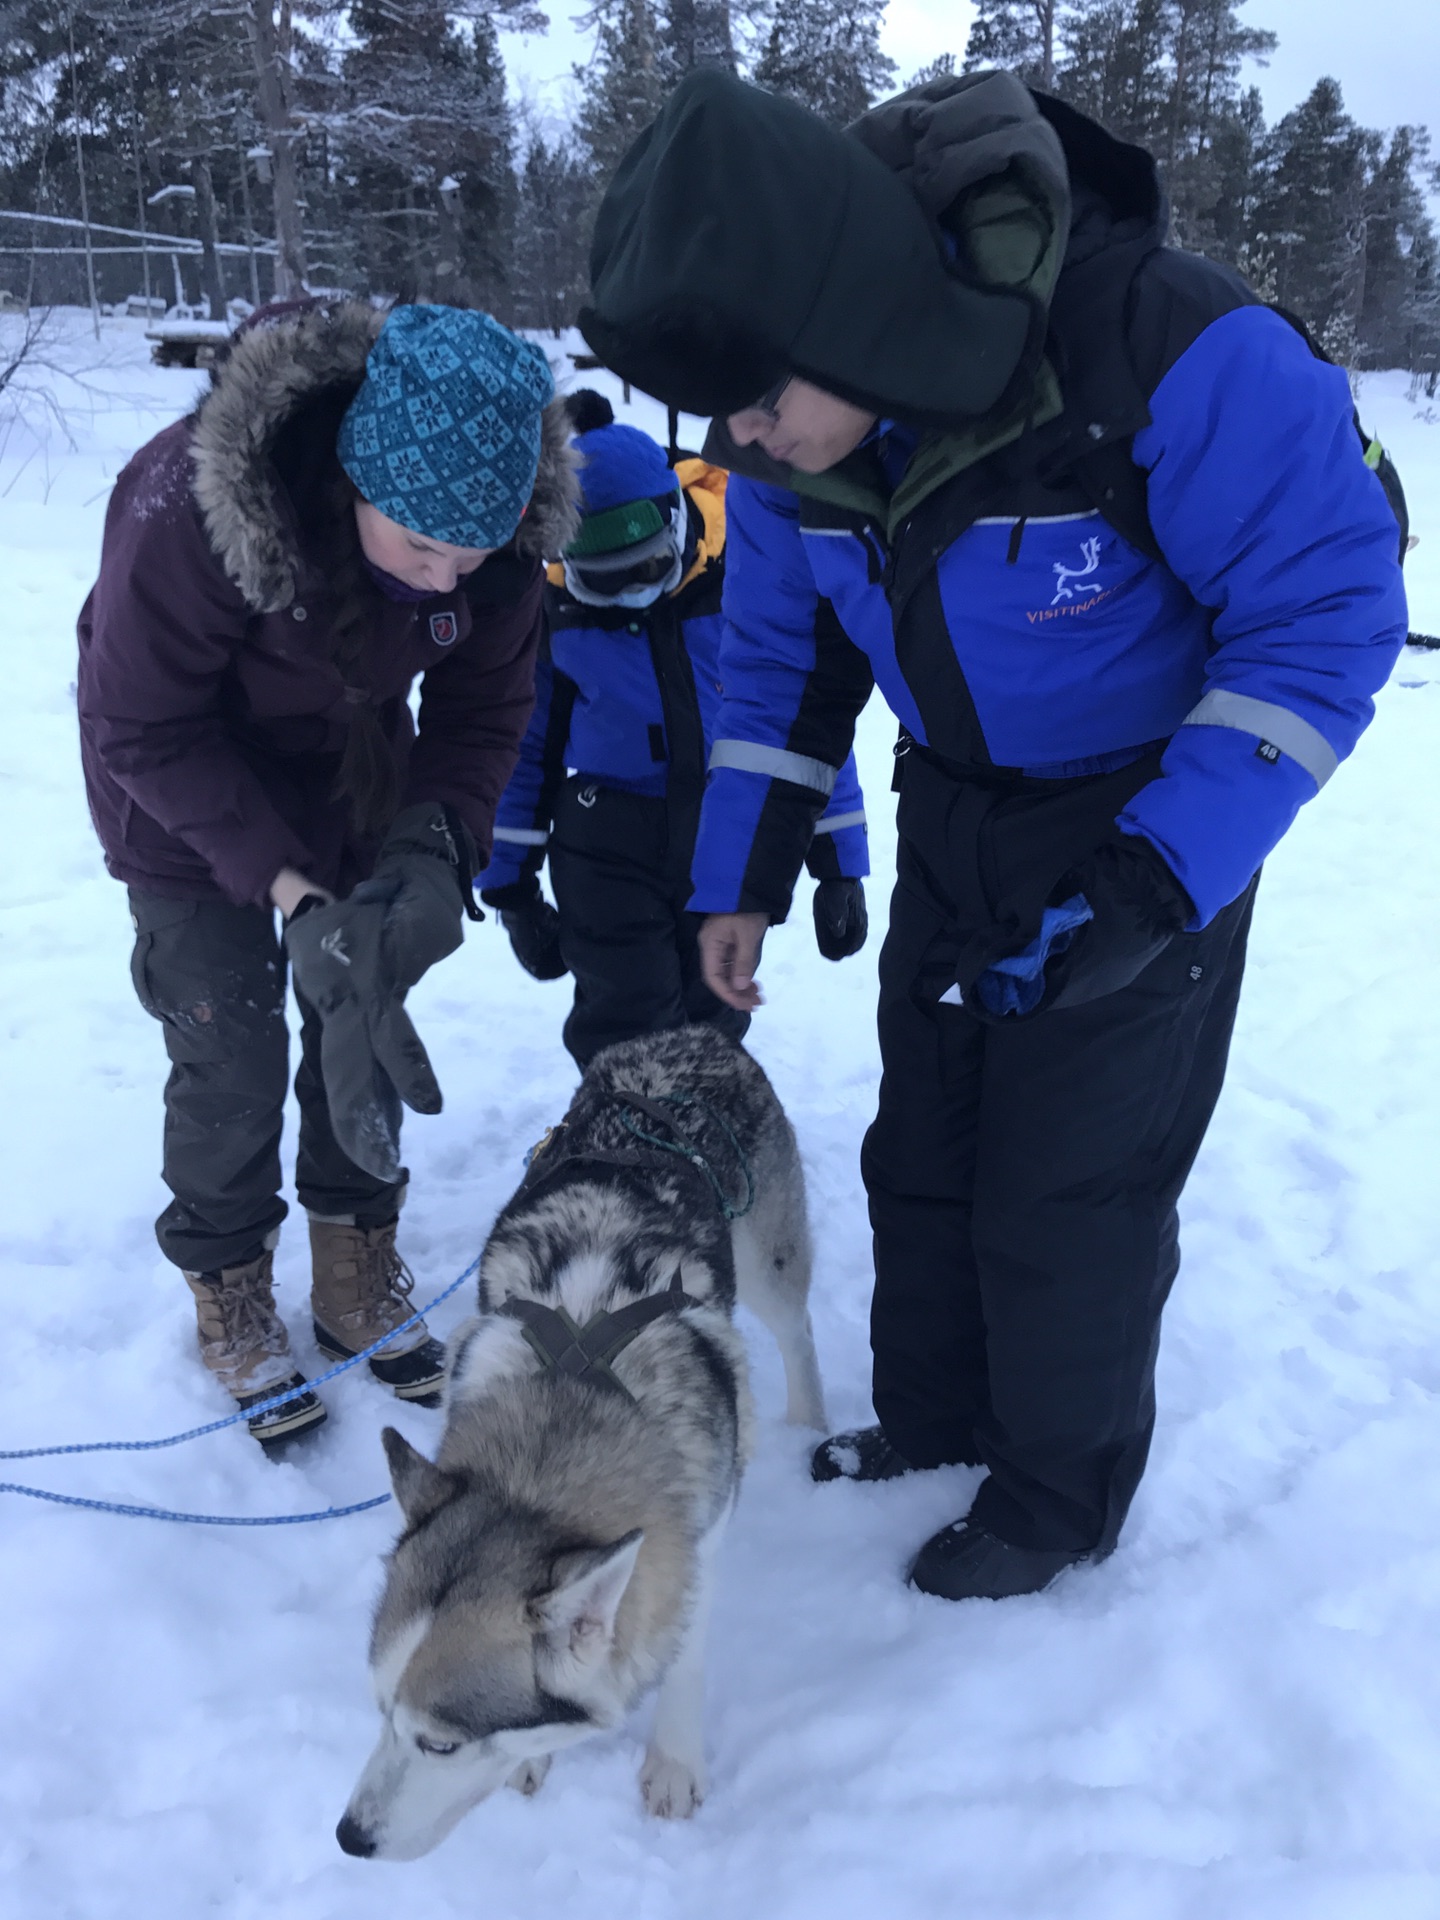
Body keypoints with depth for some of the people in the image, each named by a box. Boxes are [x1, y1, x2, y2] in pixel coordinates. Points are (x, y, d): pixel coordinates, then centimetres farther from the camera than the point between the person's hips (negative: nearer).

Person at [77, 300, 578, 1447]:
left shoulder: (503, 530, -24)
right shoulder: (188, 509, -37)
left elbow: (485, 707, -10)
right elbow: (145, 730, -26)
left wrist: (437, 844, -27)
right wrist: (287, 888, -33)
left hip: (353, 762, 4)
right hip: (185, 784, -4)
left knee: (367, 1013, 6)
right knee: (231, 1042, -5)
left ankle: (358, 1276, 26)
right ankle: (230, 1298, 19)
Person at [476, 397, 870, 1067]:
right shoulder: (553, 602, -7)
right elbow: (525, 746, 3)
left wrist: (840, 865, -1)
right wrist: (510, 884, 5)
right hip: (607, 846, 0)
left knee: (715, 1025, 14)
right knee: (625, 1036, -5)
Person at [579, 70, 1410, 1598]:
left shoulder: (1167, 349, -30)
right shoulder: (791, 426, -12)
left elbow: (1330, 610, -22)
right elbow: (780, 646, 4)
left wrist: (1159, 880, -27)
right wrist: (741, 874, 0)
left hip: (1154, 823, -5)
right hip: (956, 811, 6)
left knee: (1068, 1190, 0)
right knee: (920, 1152, 13)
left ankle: (1060, 1500, 25)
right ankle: (930, 1418, 38)